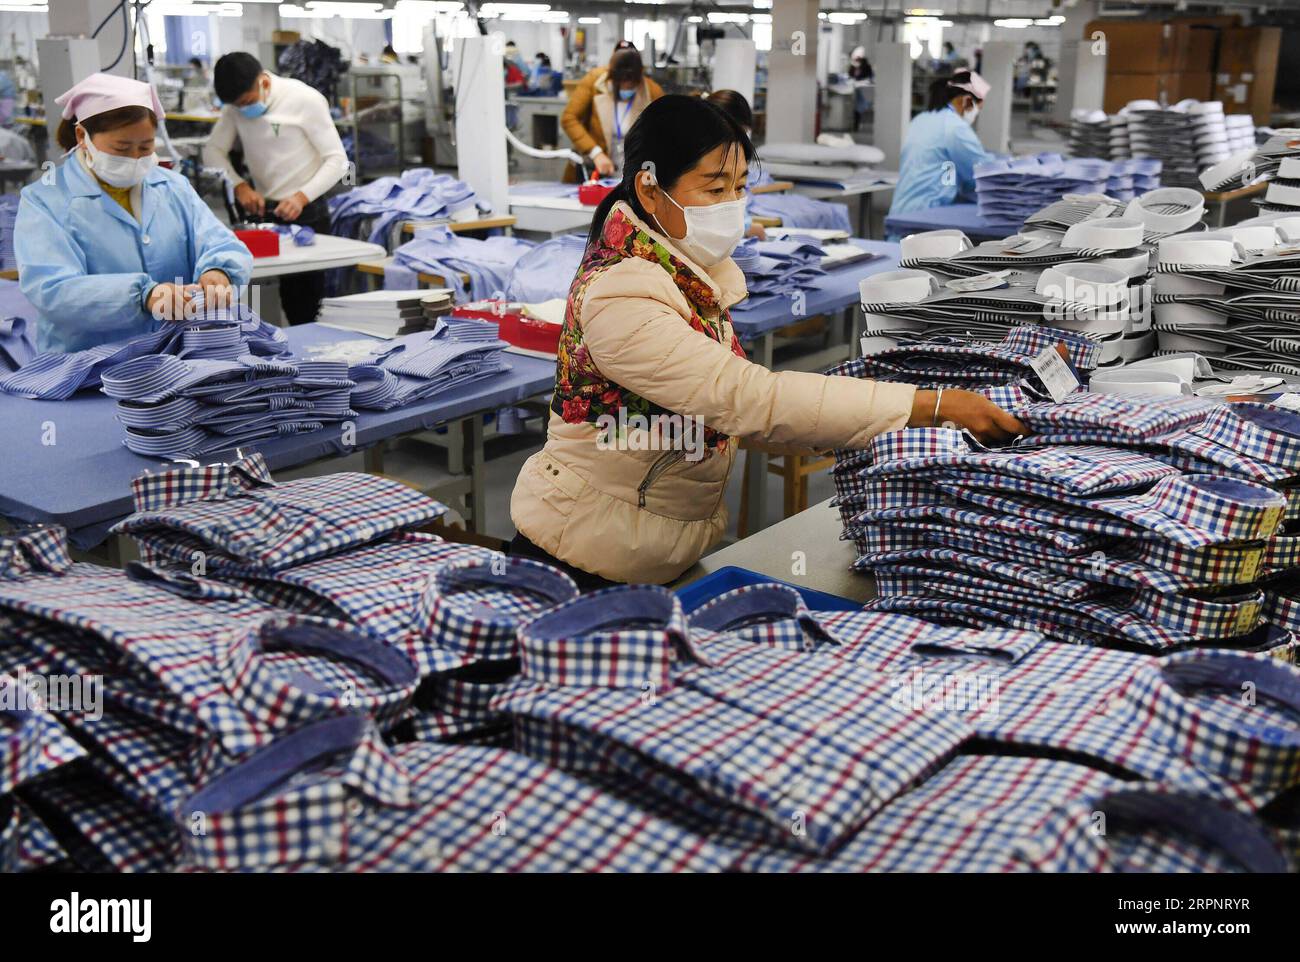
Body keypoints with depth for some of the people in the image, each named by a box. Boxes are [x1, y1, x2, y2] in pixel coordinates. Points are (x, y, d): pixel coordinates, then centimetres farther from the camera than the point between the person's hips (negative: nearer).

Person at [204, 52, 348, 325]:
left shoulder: (305, 100, -14)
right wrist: (239, 186, -10)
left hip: (305, 212, -5)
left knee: (305, 306, -6)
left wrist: (302, 197, -24)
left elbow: (337, 161, -13)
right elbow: (213, 150, 8)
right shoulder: (236, 105, 3)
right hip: (262, 209, 5)